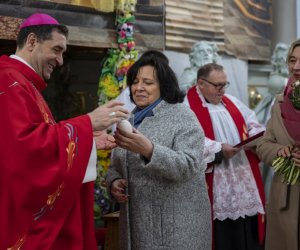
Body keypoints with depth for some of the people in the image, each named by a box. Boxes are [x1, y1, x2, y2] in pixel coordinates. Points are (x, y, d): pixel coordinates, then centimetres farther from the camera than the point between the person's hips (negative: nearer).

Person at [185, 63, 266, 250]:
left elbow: (252, 123, 19)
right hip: (214, 186, -6)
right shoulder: (188, 106, -6)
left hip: (245, 180, 6)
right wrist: (218, 150, -22)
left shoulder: (232, 102, 18)